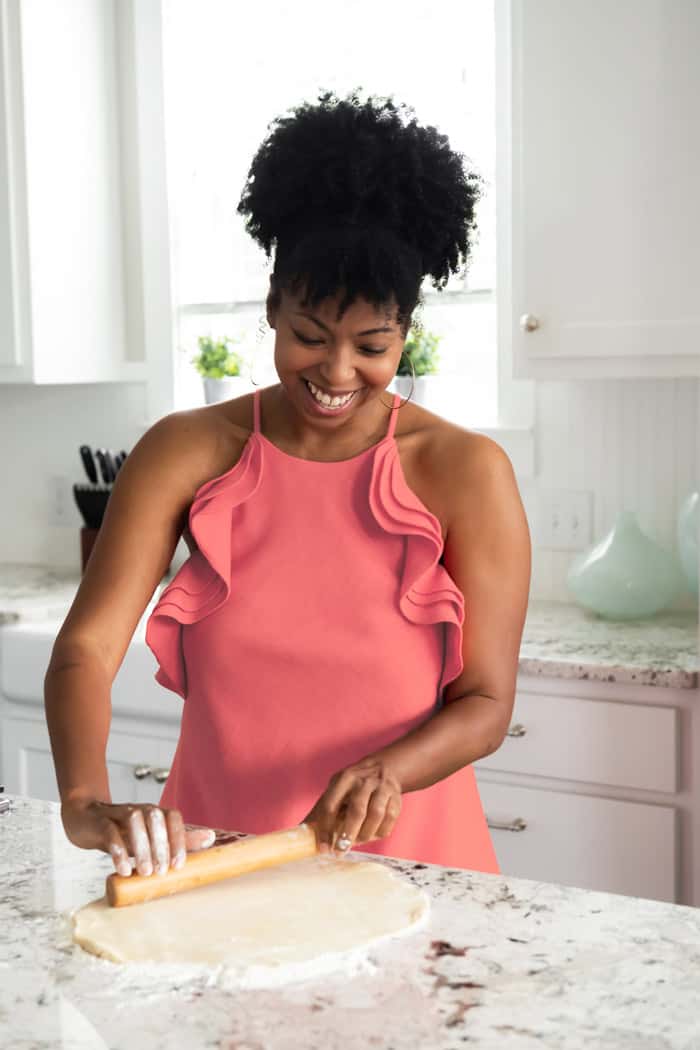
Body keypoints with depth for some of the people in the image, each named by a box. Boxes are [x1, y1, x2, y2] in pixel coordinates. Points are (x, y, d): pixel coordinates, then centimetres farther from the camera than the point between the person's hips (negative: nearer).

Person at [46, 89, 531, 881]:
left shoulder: (465, 472, -4)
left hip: (402, 862, 0)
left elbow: (486, 703, -4)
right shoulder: (188, 453, -2)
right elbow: (85, 648, -11)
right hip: (211, 864, 1)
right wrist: (86, 804, -29)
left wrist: (389, 770, -24)